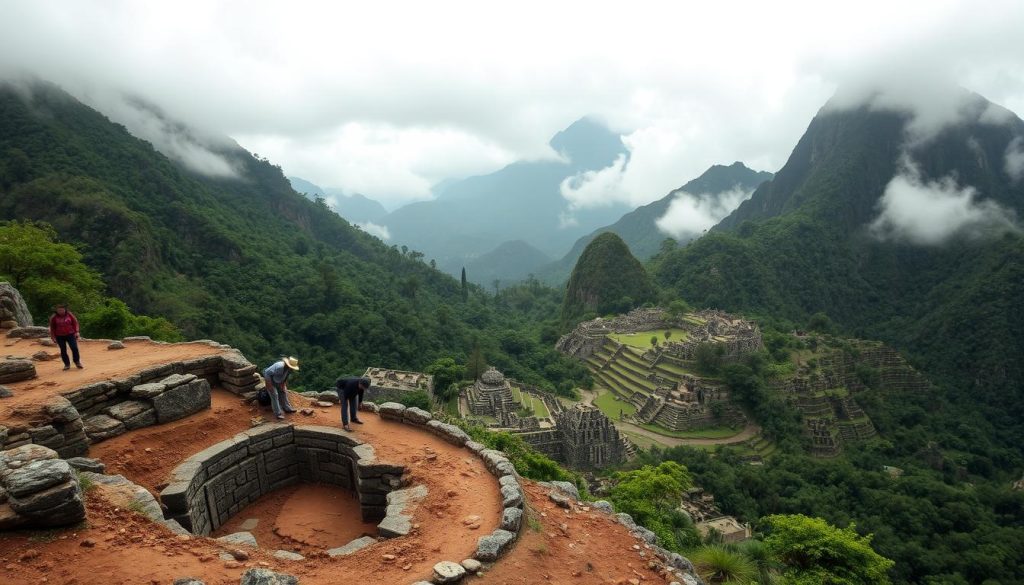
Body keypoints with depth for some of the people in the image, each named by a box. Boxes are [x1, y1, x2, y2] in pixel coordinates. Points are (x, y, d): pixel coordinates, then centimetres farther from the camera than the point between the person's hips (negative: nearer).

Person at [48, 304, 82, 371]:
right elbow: (52, 328, 4)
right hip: (60, 336, 0)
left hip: (70, 334, 0)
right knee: (63, 350, 3)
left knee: (74, 348, -9)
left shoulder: (69, 314, -1)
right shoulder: (53, 317, -3)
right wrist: (53, 337, 3)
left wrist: (76, 332, -3)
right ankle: (67, 364, 12)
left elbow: (75, 323, 5)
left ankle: (77, 362, 8)